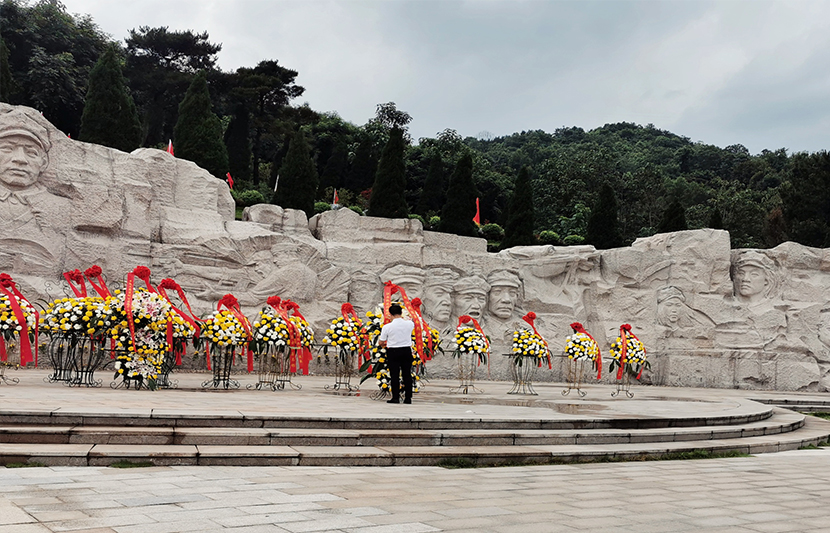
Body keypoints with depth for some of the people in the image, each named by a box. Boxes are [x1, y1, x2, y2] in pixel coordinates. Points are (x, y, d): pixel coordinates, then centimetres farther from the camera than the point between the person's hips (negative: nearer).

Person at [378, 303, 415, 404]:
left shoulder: (387, 327, -11)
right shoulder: (409, 324, -5)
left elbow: (381, 343, -1)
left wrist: (385, 344, 22)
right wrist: (402, 318, 31)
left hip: (393, 352, -3)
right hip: (407, 351, 3)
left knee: (395, 375, 4)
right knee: (407, 375, 8)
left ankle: (395, 398, 4)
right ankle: (408, 398, 10)